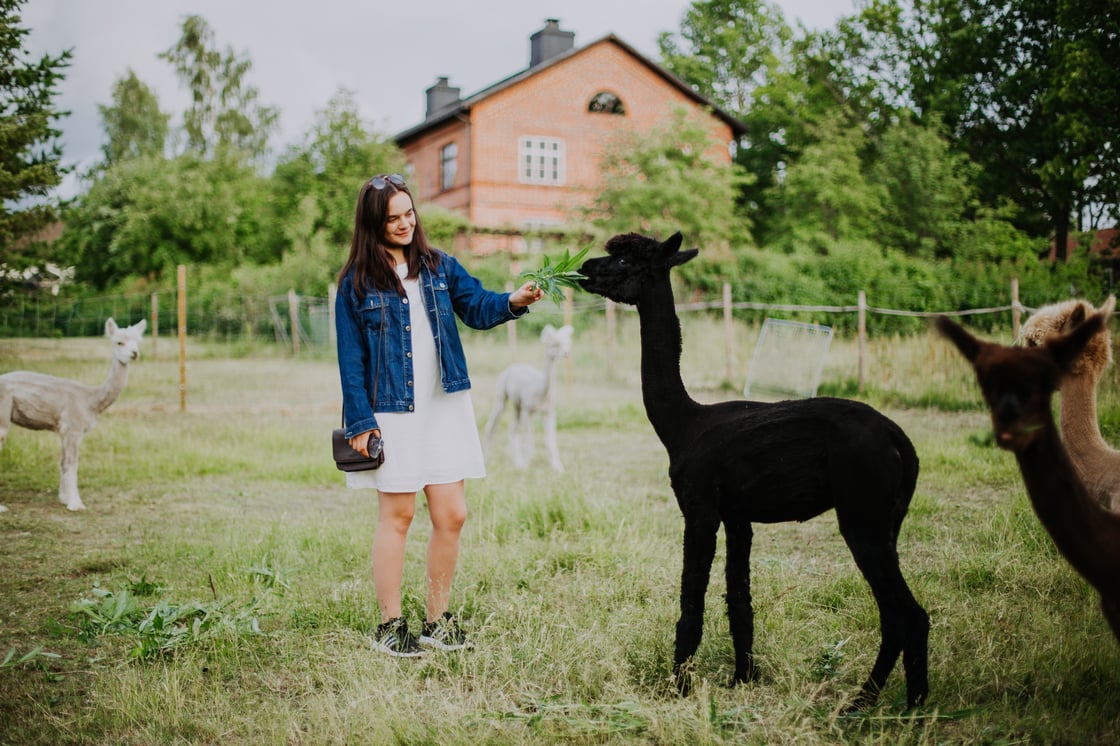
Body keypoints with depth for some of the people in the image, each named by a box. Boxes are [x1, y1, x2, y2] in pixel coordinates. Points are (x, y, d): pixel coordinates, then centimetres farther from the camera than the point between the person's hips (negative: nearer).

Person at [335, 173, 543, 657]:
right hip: (391, 414, -3)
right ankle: (389, 626, 16)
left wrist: (513, 302, -20)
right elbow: (350, 359, -3)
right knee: (397, 516, 3)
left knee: (452, 515, 4)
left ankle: (437, 620, 19)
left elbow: (477, 306, 1)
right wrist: (360, 422, -8)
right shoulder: (356, 282, -2)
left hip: (444, 410, 4)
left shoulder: (439, 266, 7)